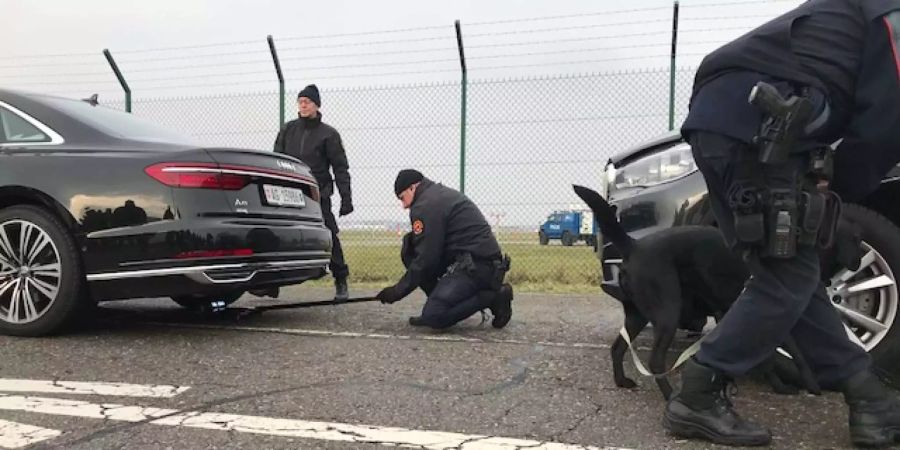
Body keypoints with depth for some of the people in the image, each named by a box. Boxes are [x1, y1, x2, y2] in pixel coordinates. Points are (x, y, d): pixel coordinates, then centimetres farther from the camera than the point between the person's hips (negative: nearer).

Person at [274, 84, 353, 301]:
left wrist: (346, 198, -8)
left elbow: (340, 168, -1)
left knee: (329, 238, -5)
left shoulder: (328, 134, 2)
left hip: (318, 195, -3)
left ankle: (341, 282, 6)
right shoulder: (288, 130, 11)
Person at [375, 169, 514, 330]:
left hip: (477, 266, -10)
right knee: (409, 250, 10)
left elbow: (426, 258, -13)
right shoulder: (441, 194, 20)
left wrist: (398, 290, -5)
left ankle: (494, 296, -6)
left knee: (434, 316, -18)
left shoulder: (426, 205, -11)